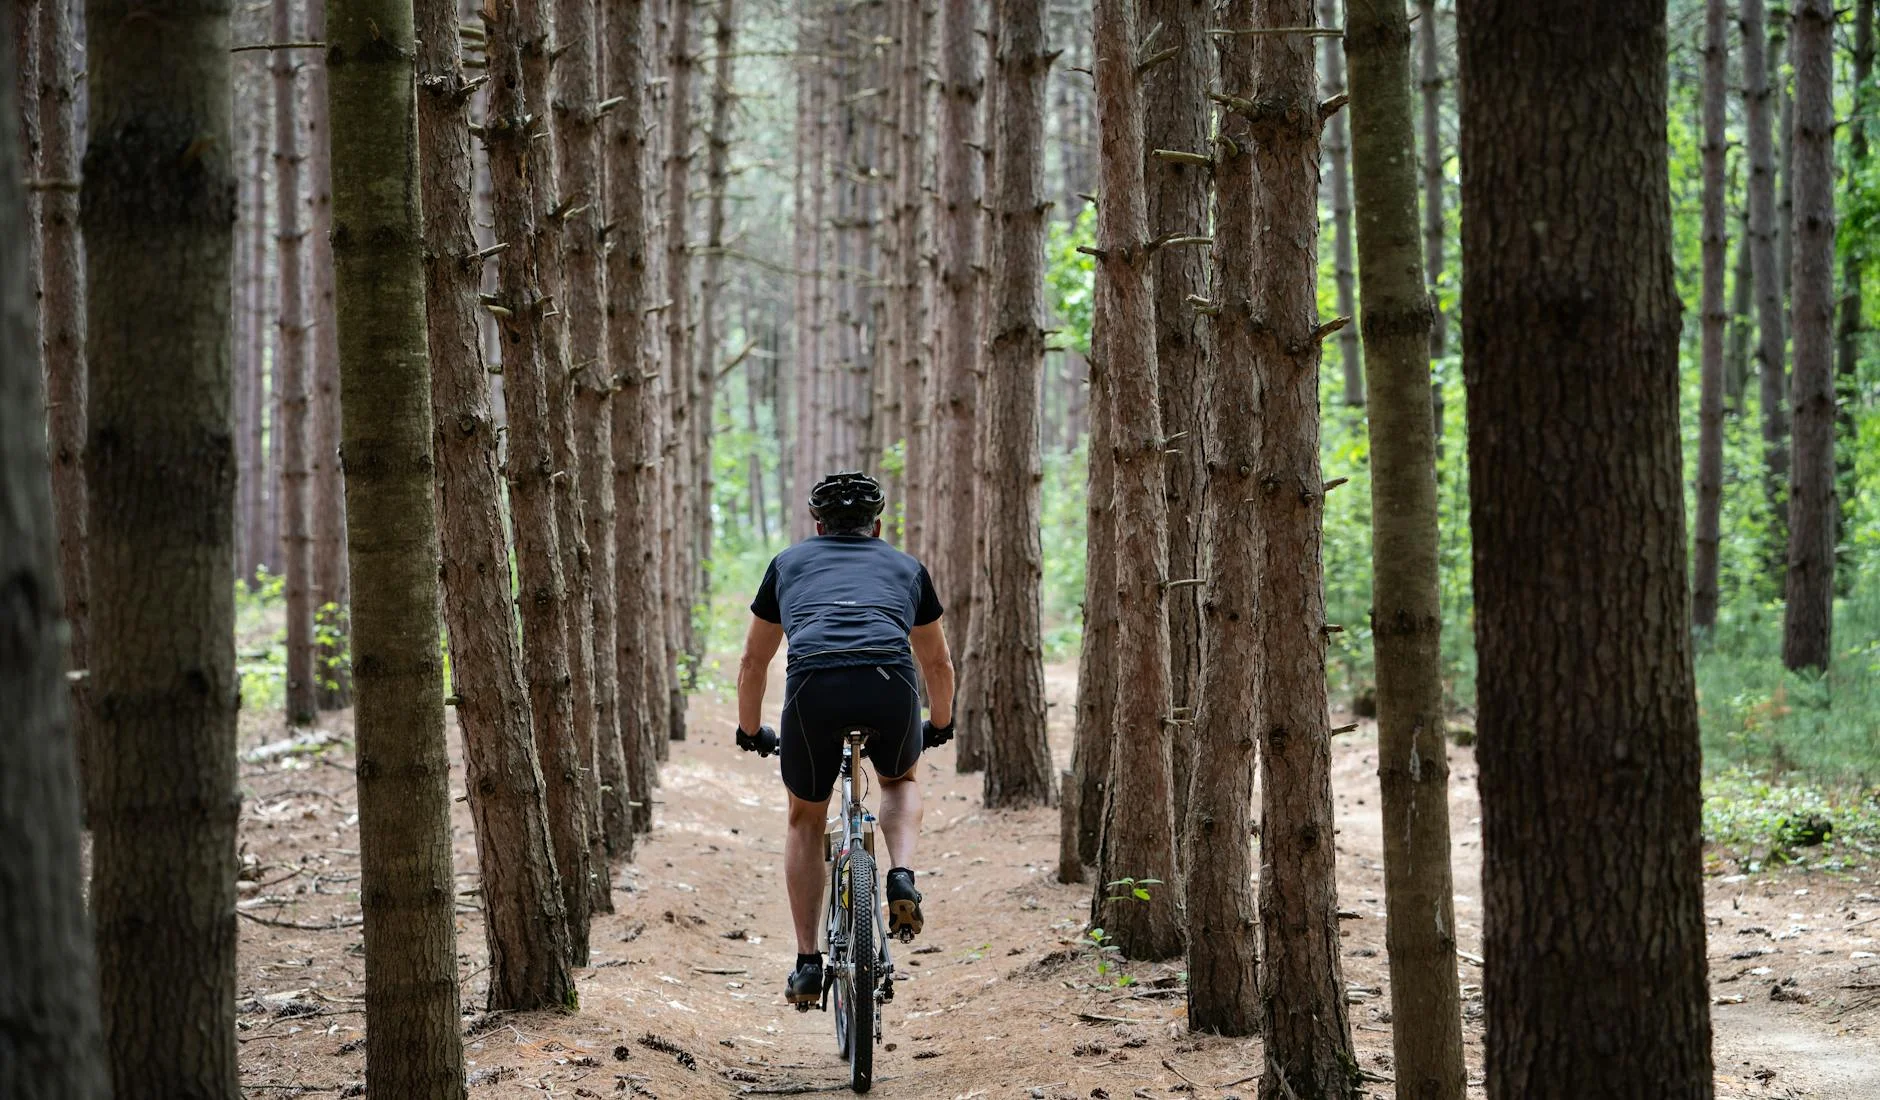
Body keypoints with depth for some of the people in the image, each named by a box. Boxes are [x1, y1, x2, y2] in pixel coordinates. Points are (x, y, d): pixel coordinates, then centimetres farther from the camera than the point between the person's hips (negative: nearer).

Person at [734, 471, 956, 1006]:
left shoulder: (789, 563, 32)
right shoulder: (905, 567, 33)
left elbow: (754, 660, 39)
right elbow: (938, 663, 45)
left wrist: (749, 731, 55)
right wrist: (940, 724, 63)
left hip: (813, 684, -1)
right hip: (890, 682, 1)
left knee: (806, 819, 24)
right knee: (901, 781, 34)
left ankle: (808, 963, 18)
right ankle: (902, 878, 6)